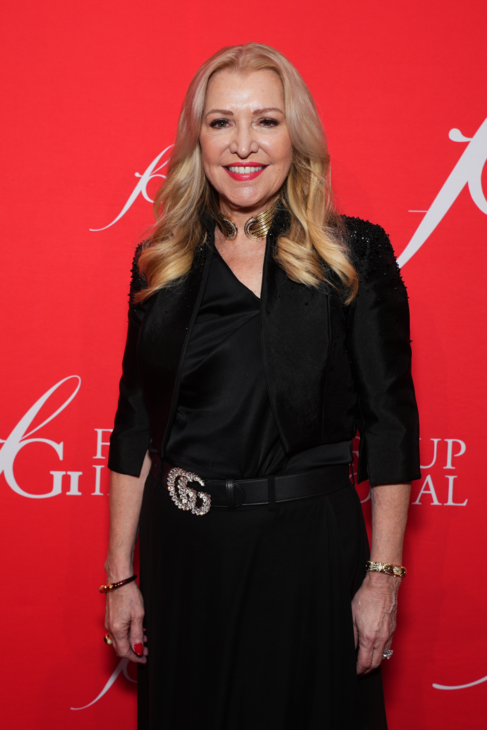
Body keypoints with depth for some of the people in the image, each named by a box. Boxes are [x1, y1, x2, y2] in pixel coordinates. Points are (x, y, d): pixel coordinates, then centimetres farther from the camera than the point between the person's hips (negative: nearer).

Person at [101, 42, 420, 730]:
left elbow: (389, 421, -5)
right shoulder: (162, 265, 4)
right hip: (183, 554, 3)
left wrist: (383, 575, -8)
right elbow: (135, 427, 6)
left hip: (309, 550, -2)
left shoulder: (355, 255, -4)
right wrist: (120, 575, 5)